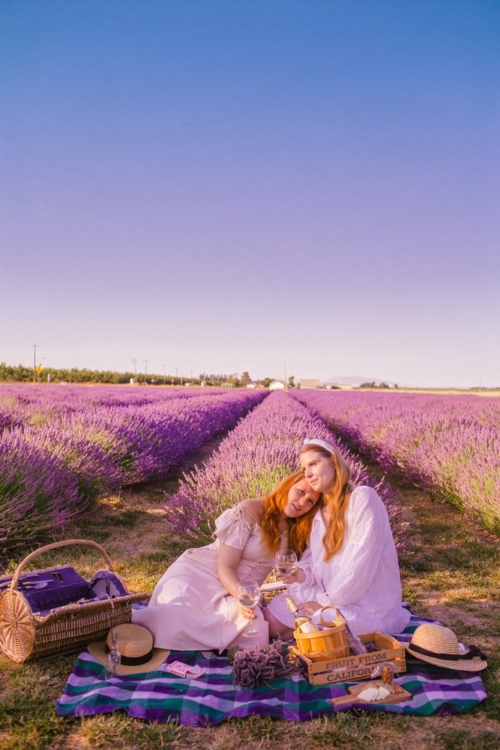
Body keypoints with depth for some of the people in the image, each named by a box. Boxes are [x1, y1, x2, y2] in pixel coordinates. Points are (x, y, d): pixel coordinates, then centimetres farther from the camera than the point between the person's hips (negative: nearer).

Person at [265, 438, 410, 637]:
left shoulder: (362, 498, -17)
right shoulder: (321, 512, 9)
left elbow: (361, 565, -22)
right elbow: (317, 560, 9)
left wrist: (326, 602, -16)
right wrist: (303, 573, -14)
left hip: (368, 607, -8)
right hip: (333, 597, 8)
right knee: (272, 618, 1)